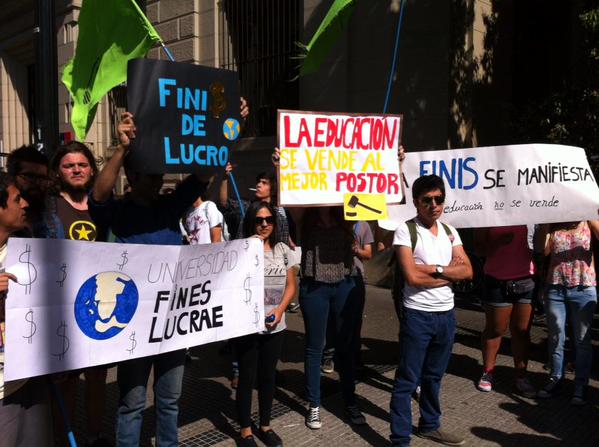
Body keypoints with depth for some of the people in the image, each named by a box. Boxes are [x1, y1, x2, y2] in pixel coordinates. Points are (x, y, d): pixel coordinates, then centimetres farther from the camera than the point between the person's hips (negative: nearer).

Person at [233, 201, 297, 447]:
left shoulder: (282, 249, 5)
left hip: (274, 325, 4)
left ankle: (265, 425, 33)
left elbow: (291, 285, 9)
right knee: (247, 377, 7)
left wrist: (280, 309, -7)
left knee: (268, 375, 16)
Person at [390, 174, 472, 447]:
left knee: (434, 376, 21)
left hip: (447, 314, 6)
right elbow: (413, 277, -20)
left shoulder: (450, 232, 8)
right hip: (417, 315, -6)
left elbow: (467, 271, 0)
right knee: (407, 381, 3)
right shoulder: (406, 231, -10)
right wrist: (450, 272, -9)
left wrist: (434, 269, -14)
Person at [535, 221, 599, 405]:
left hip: (583, 290, -1)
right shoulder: (551, 225, 6)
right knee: (555, 338, 10)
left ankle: (581, 384, 17)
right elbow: (542, 249, -10)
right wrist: (545, 221, -15)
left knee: (582, 340, 7)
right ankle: (555, 378, 24)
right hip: (555, 288, 2)